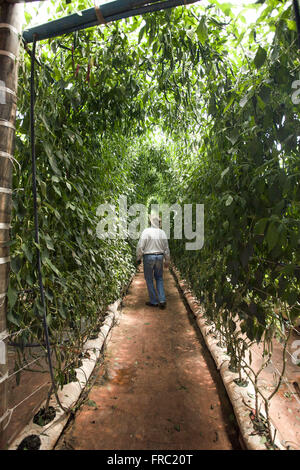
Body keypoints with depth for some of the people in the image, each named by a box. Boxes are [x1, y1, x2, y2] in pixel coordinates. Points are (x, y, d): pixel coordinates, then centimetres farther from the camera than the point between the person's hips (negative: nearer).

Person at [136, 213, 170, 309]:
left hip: (148, 257, -4)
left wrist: (138, 258, -1)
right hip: (159, 257, 4)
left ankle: (154, 301, 15)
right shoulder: (162, 233, 2)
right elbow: (166, 248, 8)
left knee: (149, 280, 9)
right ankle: (162, 300, 8)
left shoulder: (146, 231, -12)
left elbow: (140, 246, -14)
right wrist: (167, 261, 18)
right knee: (159, 278, 17)